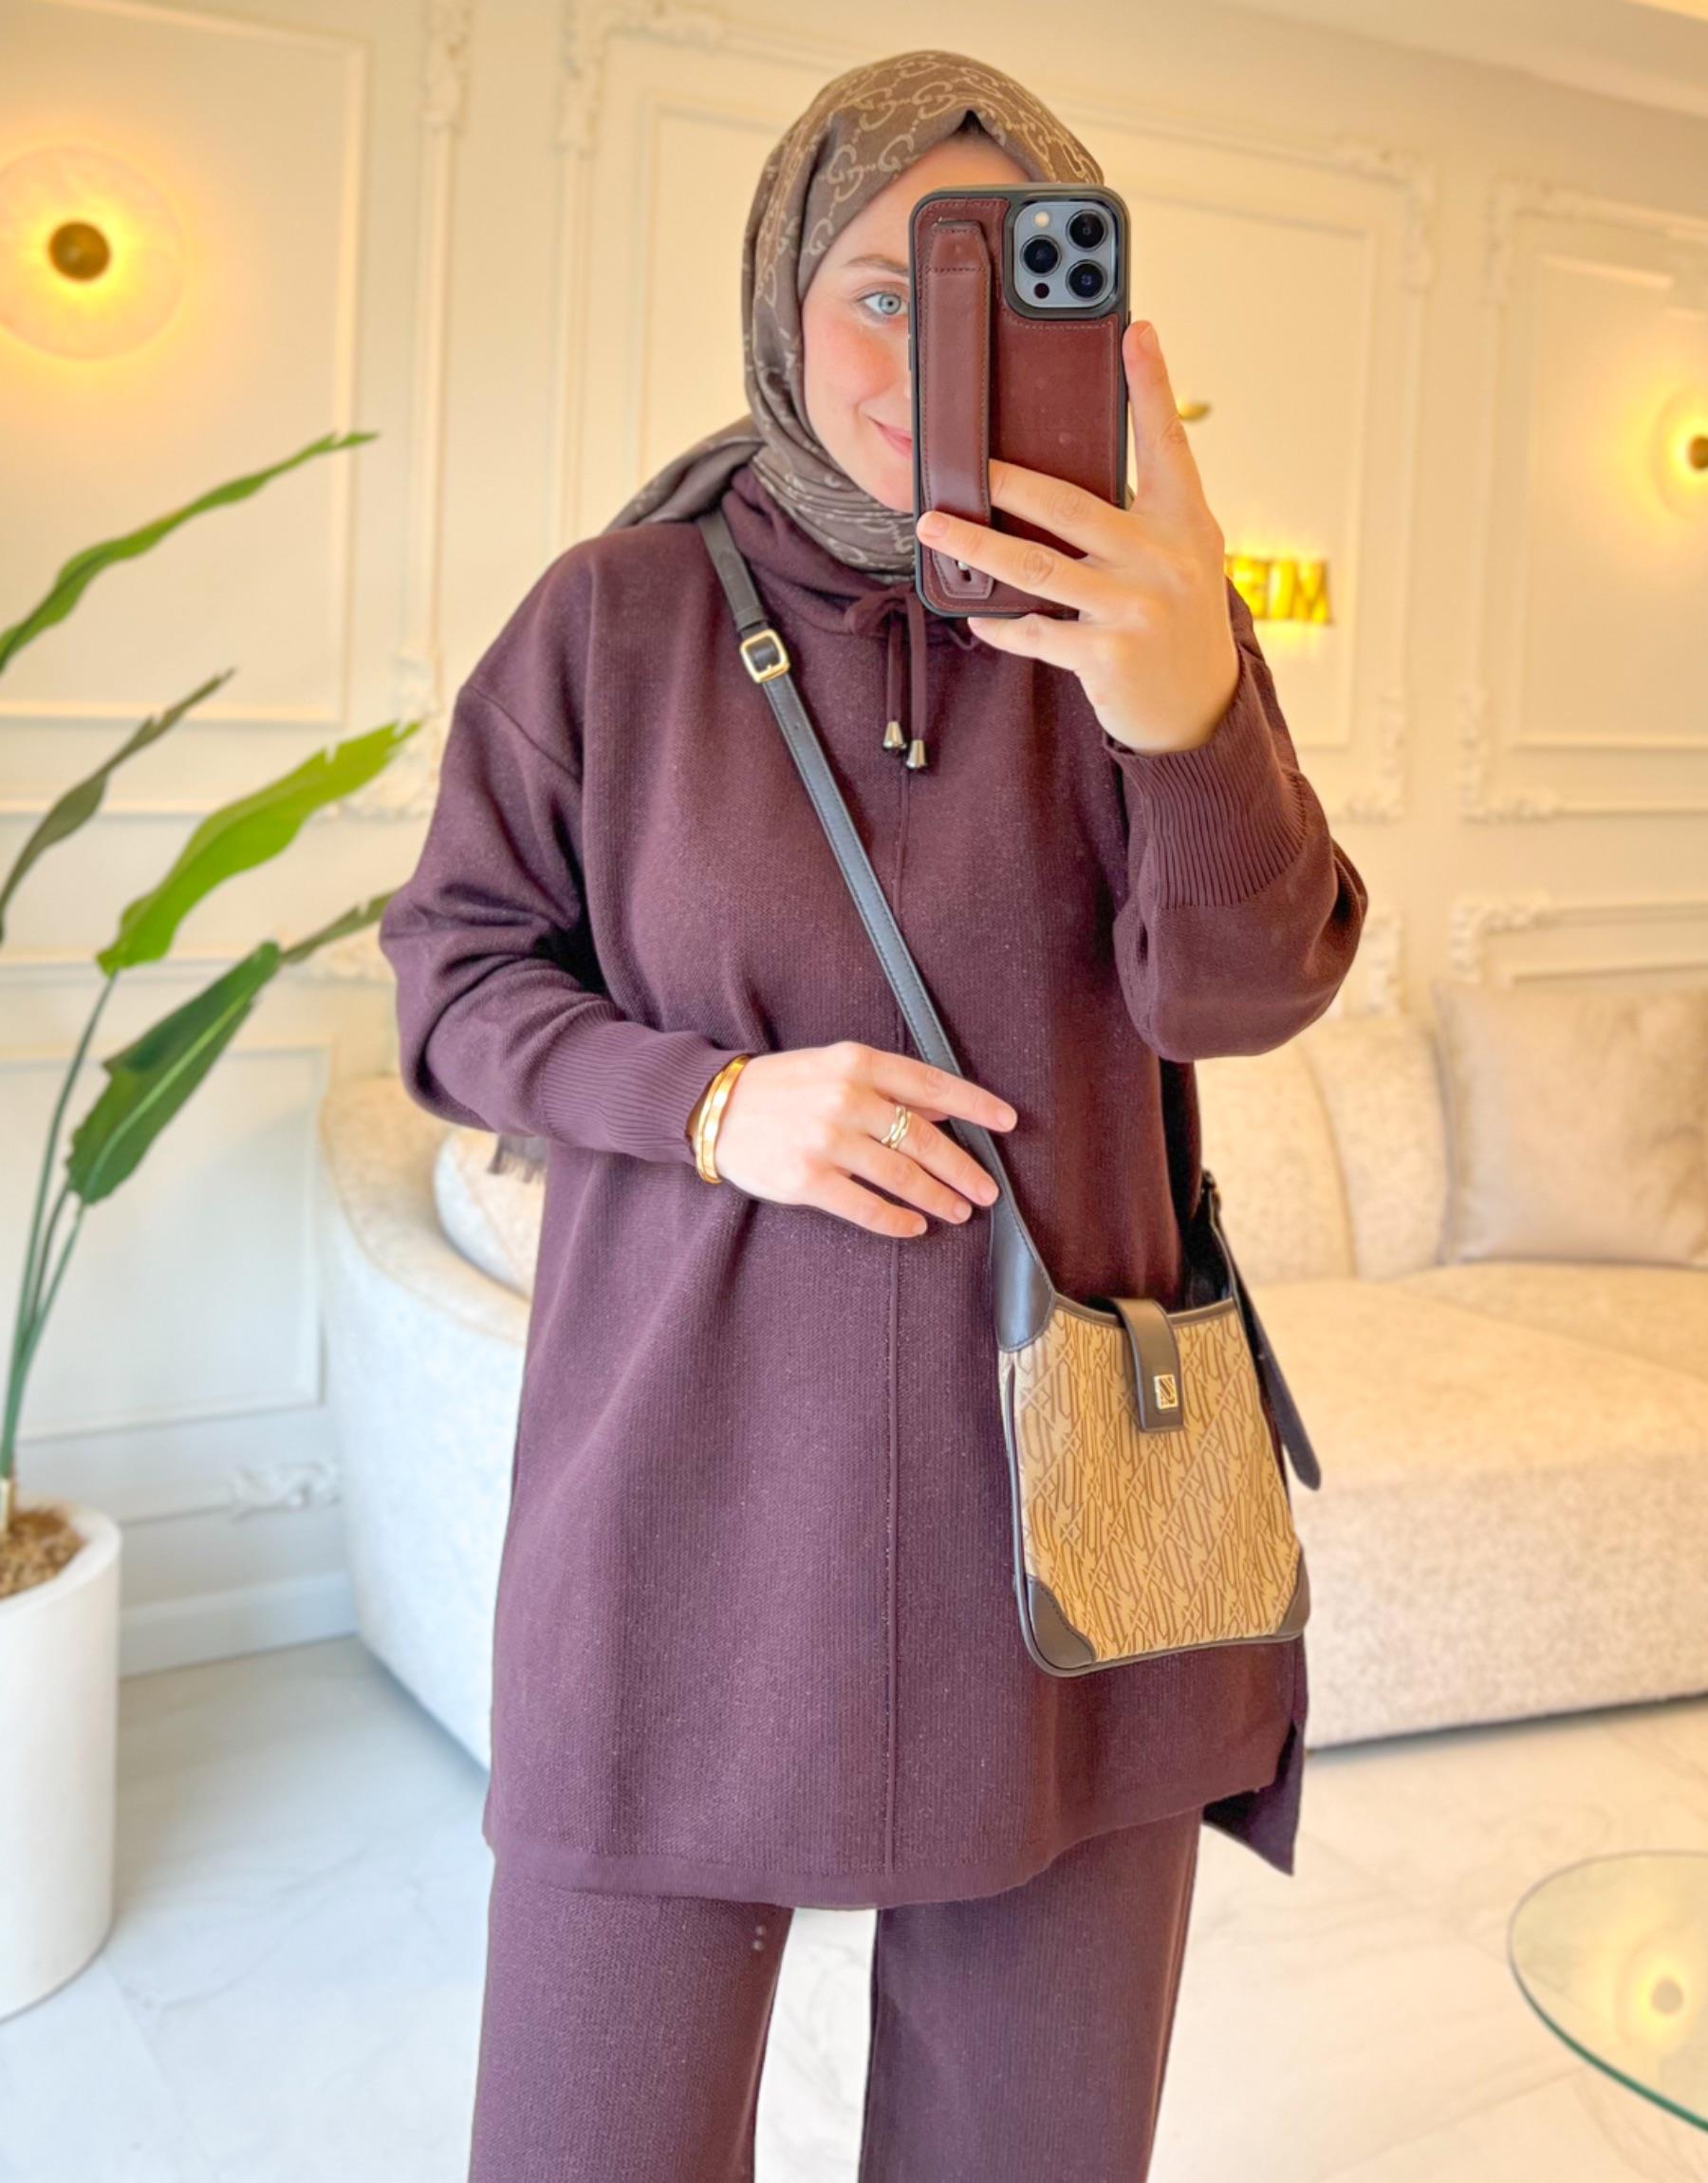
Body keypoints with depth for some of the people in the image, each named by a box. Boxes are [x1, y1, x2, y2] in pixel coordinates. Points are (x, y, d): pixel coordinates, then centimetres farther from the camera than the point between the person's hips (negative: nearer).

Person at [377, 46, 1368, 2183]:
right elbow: (455, 969, 3)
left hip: (1054, 1511, 2)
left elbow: (1242, 987, -14)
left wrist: (1192, 709, -35)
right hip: (693, 1503, -1)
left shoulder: (1135, 617, -1)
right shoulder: (616, 614, -3)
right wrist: (710, 1103, -16)